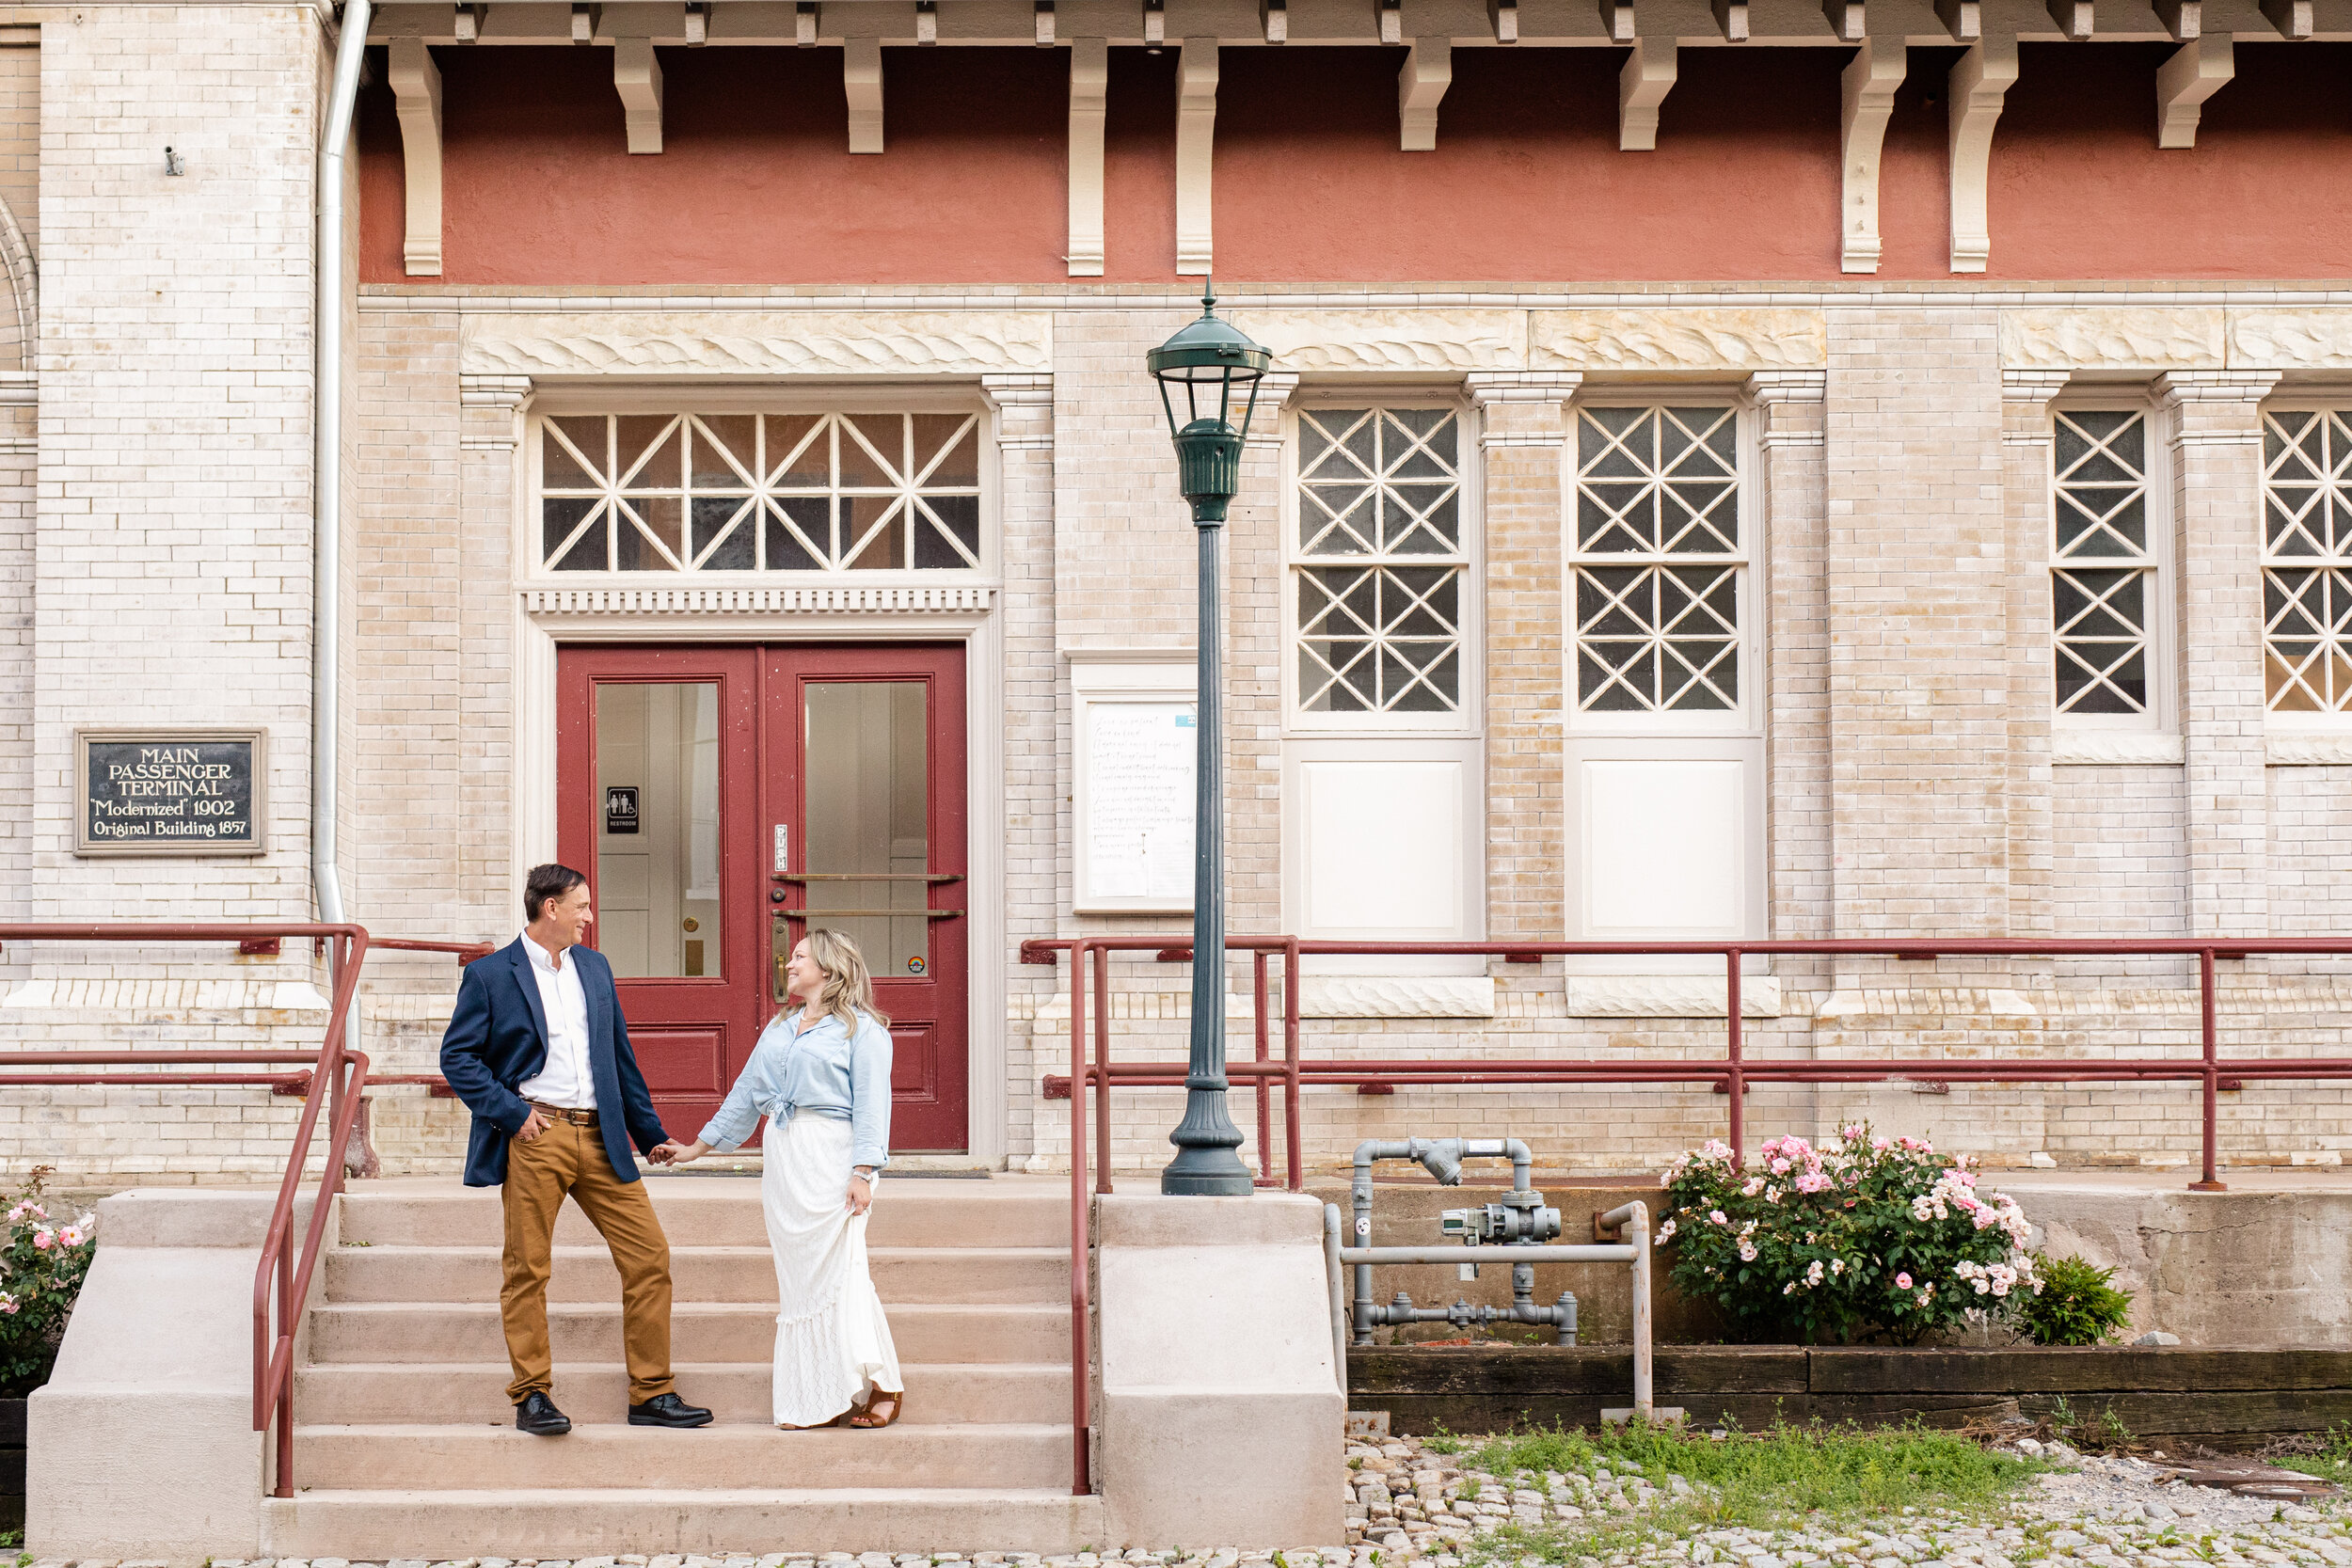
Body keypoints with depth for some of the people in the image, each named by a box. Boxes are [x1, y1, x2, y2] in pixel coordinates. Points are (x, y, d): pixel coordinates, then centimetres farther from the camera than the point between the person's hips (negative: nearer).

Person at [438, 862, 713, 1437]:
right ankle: (532, 1397, 11)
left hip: (600, 1139, 5)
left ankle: (652, 1395, 8)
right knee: (527, 1269, 0)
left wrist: (651, 1134, 18)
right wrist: (509, 1111, -12)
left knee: (650, 1256, 0)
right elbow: (457, 1055, -3)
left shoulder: (594, 968, 16)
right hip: (534, 1137, -5)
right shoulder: (490, 974, 0)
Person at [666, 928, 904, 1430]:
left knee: (838, 1269, -12)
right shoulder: (779, 1027, 22)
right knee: (796, 1276, 2)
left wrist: (863, 1171, -17)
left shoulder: (862, 1028, 0)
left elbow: (871, 1103, -8)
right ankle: (814, 1400, 4)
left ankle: (878, 1386, -3)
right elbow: (746, 1091, 26)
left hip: (831, 1159, -7)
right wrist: (698, 1147, 25)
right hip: (782, 1162, 7)